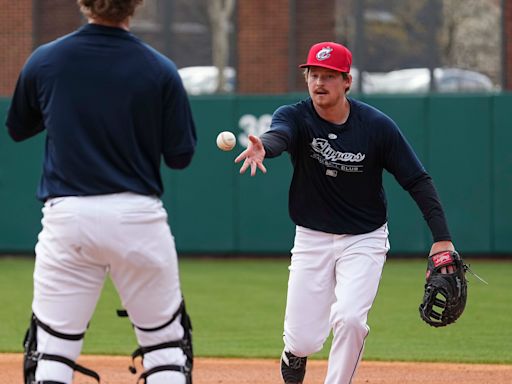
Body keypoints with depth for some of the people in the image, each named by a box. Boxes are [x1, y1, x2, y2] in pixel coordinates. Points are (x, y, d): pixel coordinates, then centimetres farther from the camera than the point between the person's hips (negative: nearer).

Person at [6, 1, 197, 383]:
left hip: (66, 218, 1)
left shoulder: (43, 61, -2)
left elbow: (17, 129, 15)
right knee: (165, 341, 10)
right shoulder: (160, 70, -6)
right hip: (139, 218, -1)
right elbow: (180, 155, 0)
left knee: (52, 348, 4)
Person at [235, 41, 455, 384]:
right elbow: (279, 136, -37)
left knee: (349, 318, -22)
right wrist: (263, 148, -62)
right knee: (302, 340, -3)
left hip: (365, 240, -1)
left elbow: (418, 181, -9)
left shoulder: (378, 126, -13)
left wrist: (442, 238, -18)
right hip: (312, 239, 1)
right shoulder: (295, 117, -12)